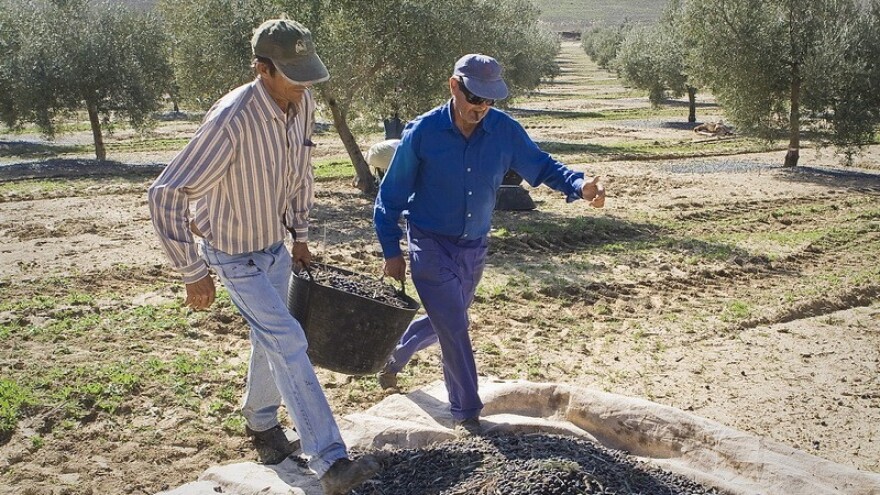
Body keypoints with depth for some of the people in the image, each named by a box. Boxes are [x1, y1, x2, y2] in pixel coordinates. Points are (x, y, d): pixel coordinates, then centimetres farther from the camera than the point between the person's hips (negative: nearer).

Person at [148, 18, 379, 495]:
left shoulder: (302, 104, -9)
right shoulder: (231, 120, -33)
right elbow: (165, 195, -30)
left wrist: (300, 235, 14)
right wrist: (193, 273, -25)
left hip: (276, 246, 7)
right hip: (236, 255, -7)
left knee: (270, 339, 19)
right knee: (288, 343, -13)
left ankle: (260, 420, 44)